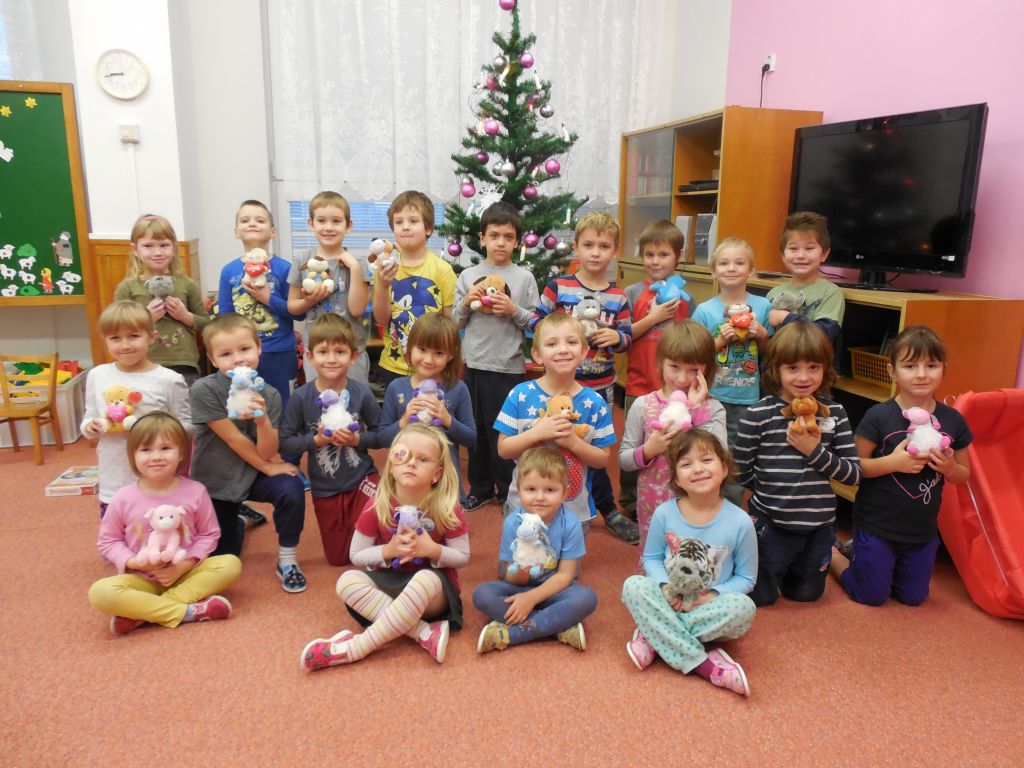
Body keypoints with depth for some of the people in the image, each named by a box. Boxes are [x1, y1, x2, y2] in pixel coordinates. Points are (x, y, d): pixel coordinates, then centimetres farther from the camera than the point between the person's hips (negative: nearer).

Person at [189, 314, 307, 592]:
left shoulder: (269, 395, -13)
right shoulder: (204, 390, -21)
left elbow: (267, 452, -16)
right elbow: (233, 439, -19)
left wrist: (263, 419, -35)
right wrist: (269, 468, -11)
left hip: (253, 474, 1)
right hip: (215, 481, -1)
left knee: (292, 490, -30)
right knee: (222, 557, 5)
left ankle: (287, 561, -7)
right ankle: (241, 521, 41)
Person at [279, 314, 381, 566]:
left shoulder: (362, 394, -13)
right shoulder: (301, 397, -13)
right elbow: (285, 443, -8)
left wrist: (356, 439, -24)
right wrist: (316, 440, -22)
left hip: (362, 479, -1)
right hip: (325, 489, 2)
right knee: (338, 558, 14)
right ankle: (342, 526, 44)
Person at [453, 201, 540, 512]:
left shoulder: (525, 277, -1)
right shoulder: (468, 276, 4)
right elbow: (456, 322, 8)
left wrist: (514, 310, -16)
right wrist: (466, 303, -10)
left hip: (510, 367, -3)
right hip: (475, 364, 3)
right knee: (476, 429, 14)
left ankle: (508, 492, 24)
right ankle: (480, 487, 31)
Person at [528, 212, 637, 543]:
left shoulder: (618, 296, 2)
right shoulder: (558, 286, -6)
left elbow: (627, 337, 7)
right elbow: (535, 323, -5)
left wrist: (617, 336, -15)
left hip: (600, 385, 2)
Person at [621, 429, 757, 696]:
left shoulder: (740, 522, -11)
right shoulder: (664, 514, -8)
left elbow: (746, 577, -1)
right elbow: (651, 558, 4)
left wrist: (715, 595, -19)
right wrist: (665, 586, -17)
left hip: (710, 609, -1)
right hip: (670, 605, 1)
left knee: (744, 607, -31)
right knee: (633, 586, -27)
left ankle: (655, 638, -23)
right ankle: (701, 663, -28)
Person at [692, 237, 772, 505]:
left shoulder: (762, 306, 0)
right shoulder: (705, 311, -4)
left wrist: (763, 336, -9)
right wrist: (721, 340, -16)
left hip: (747, 398, 1)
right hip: (712, 397, -1)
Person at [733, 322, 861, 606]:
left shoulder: (834, 412, -4)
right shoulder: (758, 414, -14)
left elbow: (855, 474, -7)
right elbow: (741, 471, -8)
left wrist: (815, 451, -20)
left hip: (819, 526, 3)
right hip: (771, 524, -3)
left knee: (806, 594, 21)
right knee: (761, 597, 13)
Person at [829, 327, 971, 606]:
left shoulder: (953, 421, -5)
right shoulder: (878, 416, -16)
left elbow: (963, 474, 6)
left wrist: (949, 467, -15)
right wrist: (893, 462, -27)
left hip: (923, 530, 5)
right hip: (876, 527, -4)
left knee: (913, 598, 17)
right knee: (872, 596, 7)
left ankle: (858, 551, 35)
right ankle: (832, 553, 32)